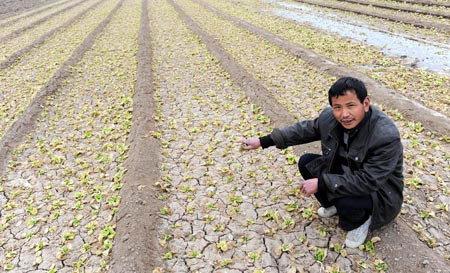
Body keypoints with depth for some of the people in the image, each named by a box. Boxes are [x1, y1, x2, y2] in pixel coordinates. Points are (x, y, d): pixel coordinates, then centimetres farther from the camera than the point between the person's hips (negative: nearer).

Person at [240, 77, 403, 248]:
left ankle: (361, 221, 2)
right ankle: (335, 204, 14)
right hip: (347, 172, 6)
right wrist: (263, 141, -2)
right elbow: (305, 129, 0)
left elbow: (367, 181, -37)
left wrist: (320, 183, -36)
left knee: (346, 200, -35)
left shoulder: (387, 137, -35)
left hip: (380, 192, -6)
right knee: (306, 163, -4)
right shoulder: (330, 117, -16)